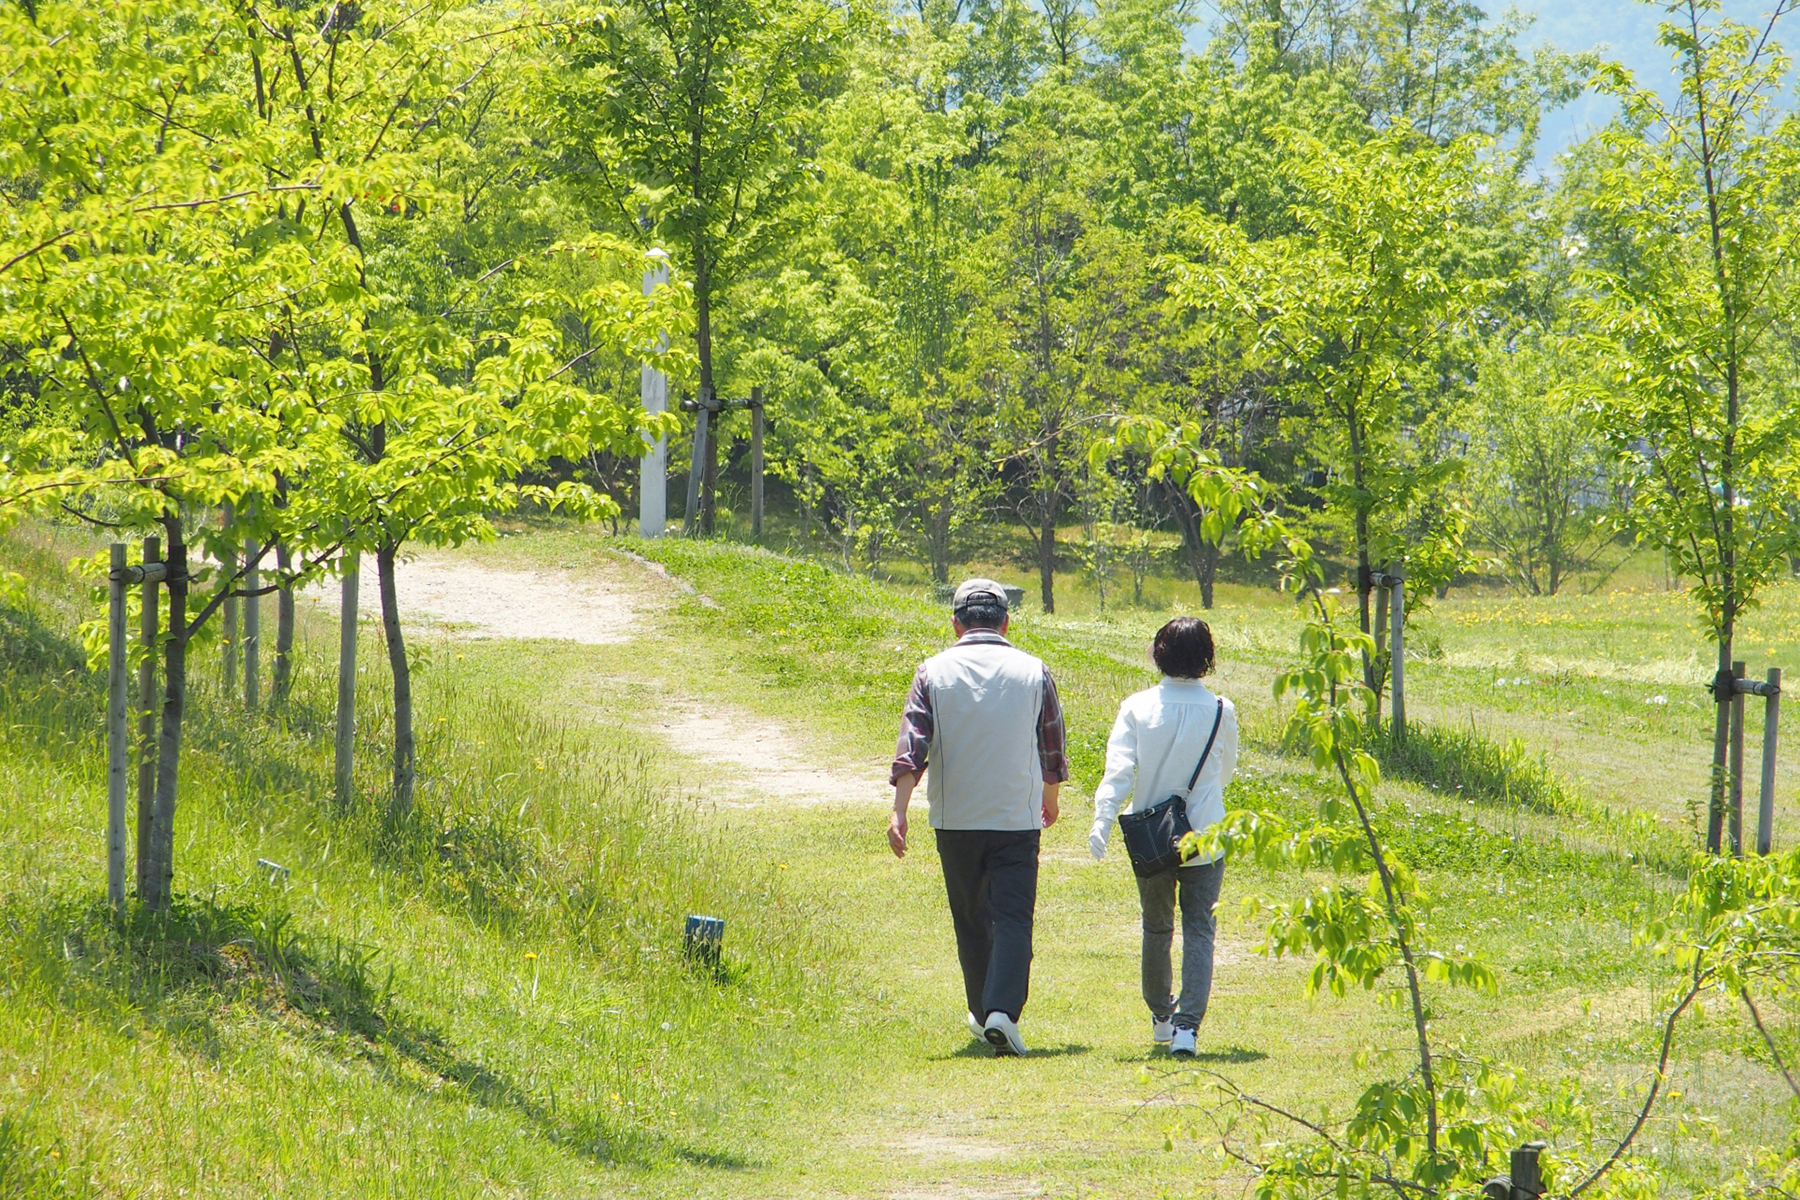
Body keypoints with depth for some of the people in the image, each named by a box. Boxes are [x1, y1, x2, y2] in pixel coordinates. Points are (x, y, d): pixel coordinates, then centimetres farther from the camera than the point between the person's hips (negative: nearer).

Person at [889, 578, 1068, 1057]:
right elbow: (1052, 749, 10)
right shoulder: (1033, 672, 1)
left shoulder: (934, 672, -1)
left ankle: (983, 1013, 26)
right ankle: (1003, 1010, -23)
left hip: (955, 819, 1)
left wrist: (899, 811, -13)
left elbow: (912, 746, -10)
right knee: (1013, 918, -5)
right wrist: (1050, 800, 28)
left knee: (971, 920, 16)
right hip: (1017, 816, -1)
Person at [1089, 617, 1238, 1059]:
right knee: (1199, 931, 0)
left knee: (1157, 928, 19)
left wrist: (1102, 822, -24)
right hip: (1204, 837, -1)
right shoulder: (1220, 711, -5)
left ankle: (1161, 1016, 33)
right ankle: (1187, 1024, -16)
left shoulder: (1137, 708, -7)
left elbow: (1119, 770, -17)